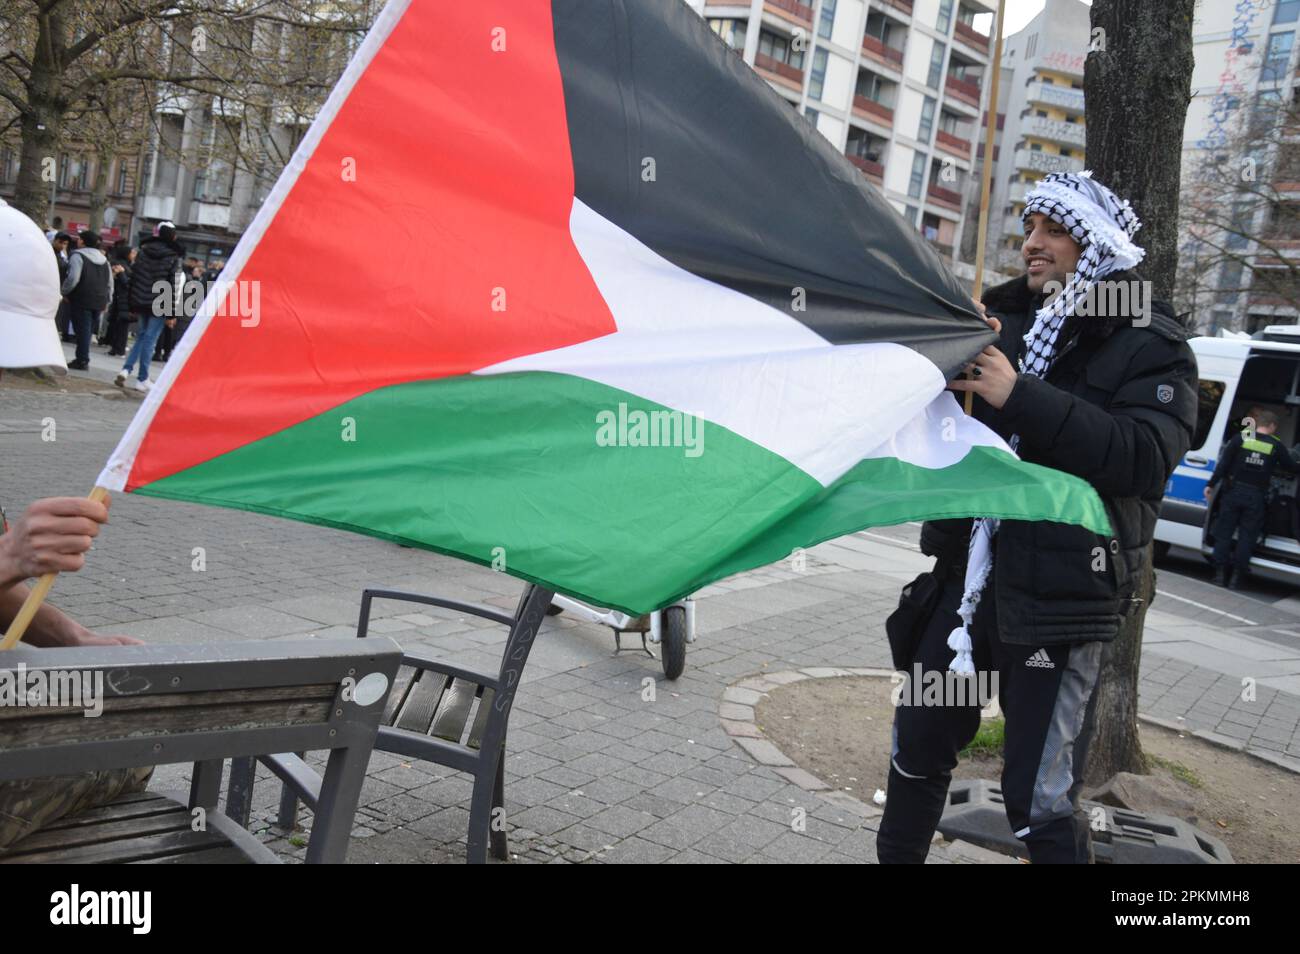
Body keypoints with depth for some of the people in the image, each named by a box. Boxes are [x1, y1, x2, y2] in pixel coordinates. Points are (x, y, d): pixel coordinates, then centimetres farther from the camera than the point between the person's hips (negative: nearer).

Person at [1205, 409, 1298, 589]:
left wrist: (1211, 485, -1)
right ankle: (1236, 576, 8)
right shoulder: (1277, 446, 0)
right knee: (1247, 536, 7)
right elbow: (1291, 467, 10)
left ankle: (1220, 573, 7)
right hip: (1256, 497, 0)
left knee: (1224, 532, 8)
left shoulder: (1240, 438, -2)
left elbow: (1223, 464, -4)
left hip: (1233, 492, 0)